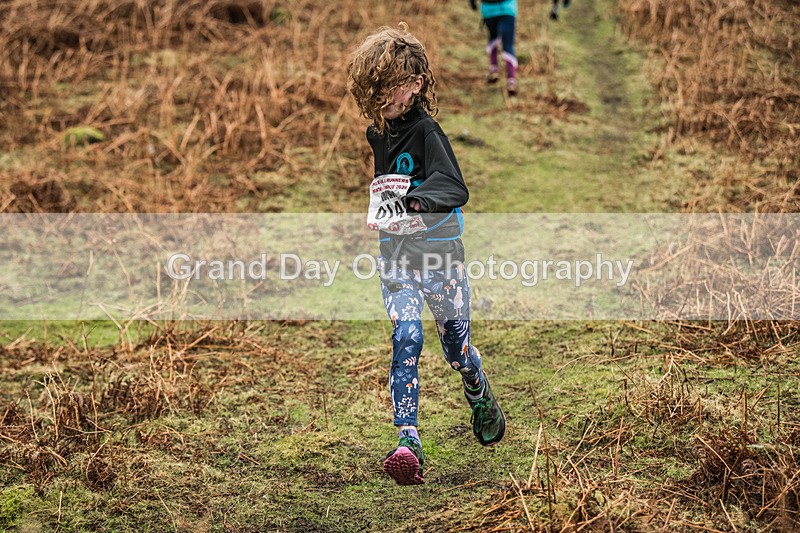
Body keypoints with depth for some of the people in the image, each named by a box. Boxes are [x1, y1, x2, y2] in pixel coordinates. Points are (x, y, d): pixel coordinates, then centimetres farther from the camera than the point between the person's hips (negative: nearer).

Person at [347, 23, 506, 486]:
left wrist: (411, 202, -46)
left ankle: (485, 405, 41)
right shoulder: (376, 136, 7)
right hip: (397, 259, 4)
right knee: (406, 339, -14)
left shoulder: (426, 130, -15)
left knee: (457, 347, 9)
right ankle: (408, 443, -18)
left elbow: (454, 188, -32)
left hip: (442, 255, -4)